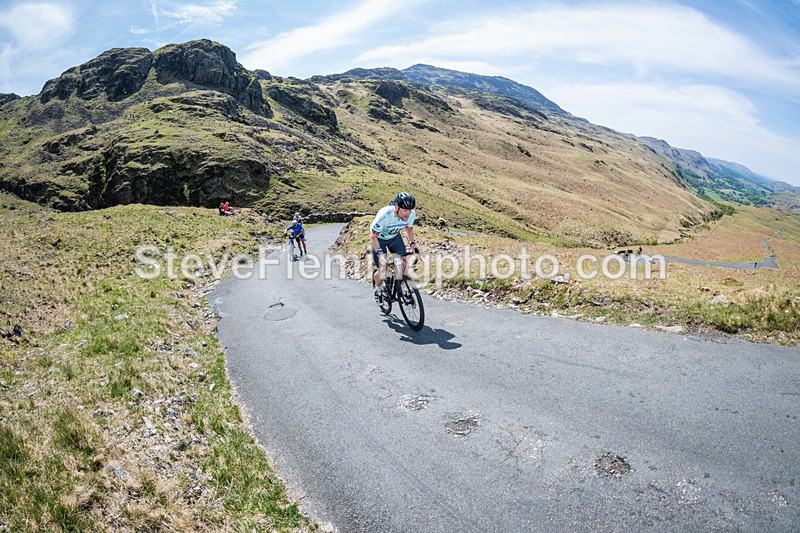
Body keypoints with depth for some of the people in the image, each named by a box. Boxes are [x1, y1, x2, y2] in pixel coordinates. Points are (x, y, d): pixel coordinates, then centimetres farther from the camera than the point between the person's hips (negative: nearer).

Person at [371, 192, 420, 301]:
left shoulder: (412, 214, -23)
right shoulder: (384, 215, -39)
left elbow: (409, 229, 0)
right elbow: (373, 236, -29)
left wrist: (413, 244, -11)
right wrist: (380, 254, -37)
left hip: (395, 237, 4)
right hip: (379, 238, -4)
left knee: (402, 263, -9)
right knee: (382, 273, -10)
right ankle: (378, 288, 22)